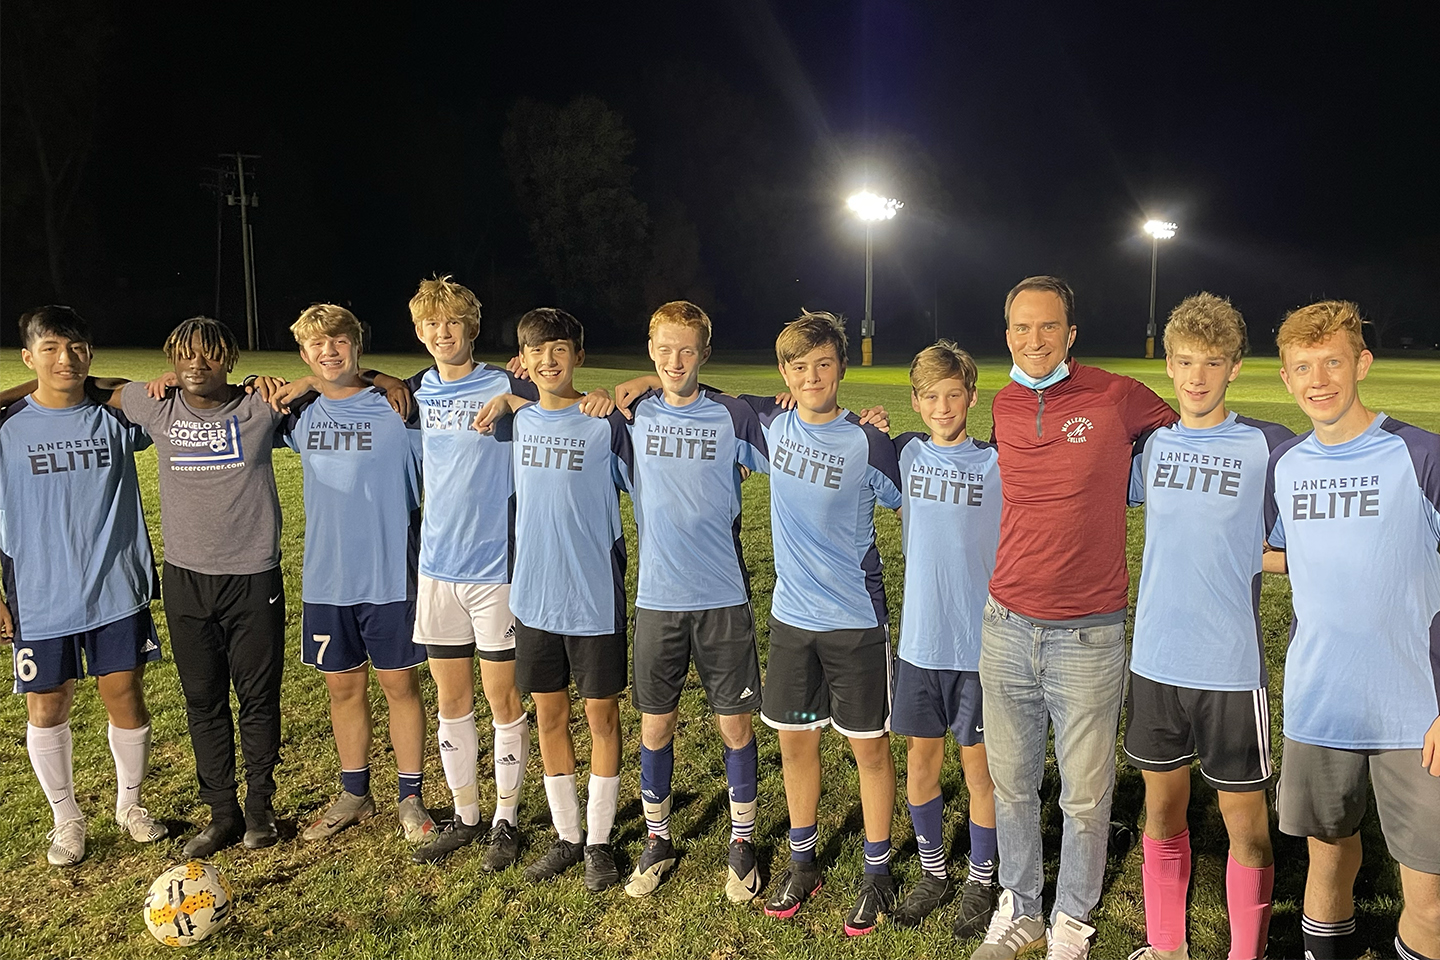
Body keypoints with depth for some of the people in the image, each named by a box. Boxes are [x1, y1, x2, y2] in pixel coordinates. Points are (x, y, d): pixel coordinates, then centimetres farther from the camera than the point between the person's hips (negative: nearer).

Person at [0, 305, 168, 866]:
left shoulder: (115, 419, -1)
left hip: (116, 593, 1)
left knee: (126, 699, 7)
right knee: (46, 710, 9)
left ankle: (129, 803, 30)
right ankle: (66, 818, 30)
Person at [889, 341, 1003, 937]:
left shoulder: (996, 464, -6)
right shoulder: (907, 454, 2)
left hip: (980, 642, -3)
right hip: (919, 640, 3)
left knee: (979, 766, 8)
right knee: (920, 761, 12)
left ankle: (981, 881, 28)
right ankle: (933, 873, 32)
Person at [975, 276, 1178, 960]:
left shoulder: (1117, 397, -8)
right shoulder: (1003, 407, 5)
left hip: (1089, 634, -3)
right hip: (1007, 626, 3)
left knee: (1086, 796, 8)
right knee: (1011, 785, 15)